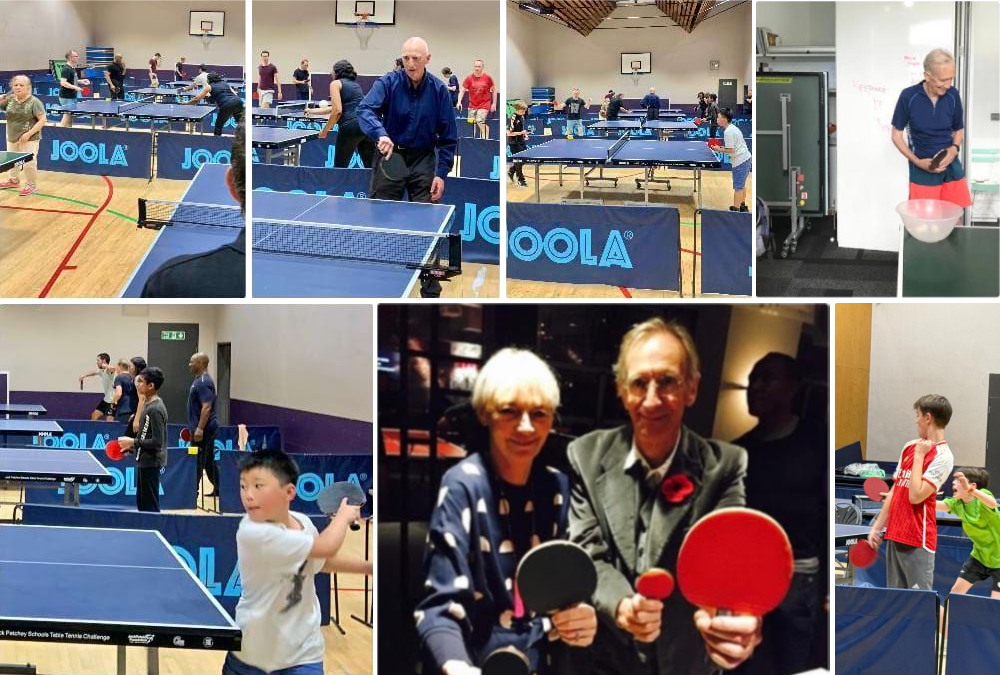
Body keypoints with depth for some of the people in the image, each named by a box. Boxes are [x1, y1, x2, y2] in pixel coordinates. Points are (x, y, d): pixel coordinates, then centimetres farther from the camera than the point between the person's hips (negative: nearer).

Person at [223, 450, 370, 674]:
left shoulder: (302, 522, -5)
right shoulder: (253, 532, -28)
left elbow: (322, 560, 18)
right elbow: (326, 547, -25)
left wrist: (369, 567, 9)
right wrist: (344, 514, -7)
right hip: (251, 651, -4)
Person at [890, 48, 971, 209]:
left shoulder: (953, 96, -5)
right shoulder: (908, 97, -14)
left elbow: (959, 130, 10)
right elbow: (897, 134, -3)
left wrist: (955, 148, -12)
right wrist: (917, 161, -14)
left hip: (952, 168, 3)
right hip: (922, 171, -3)